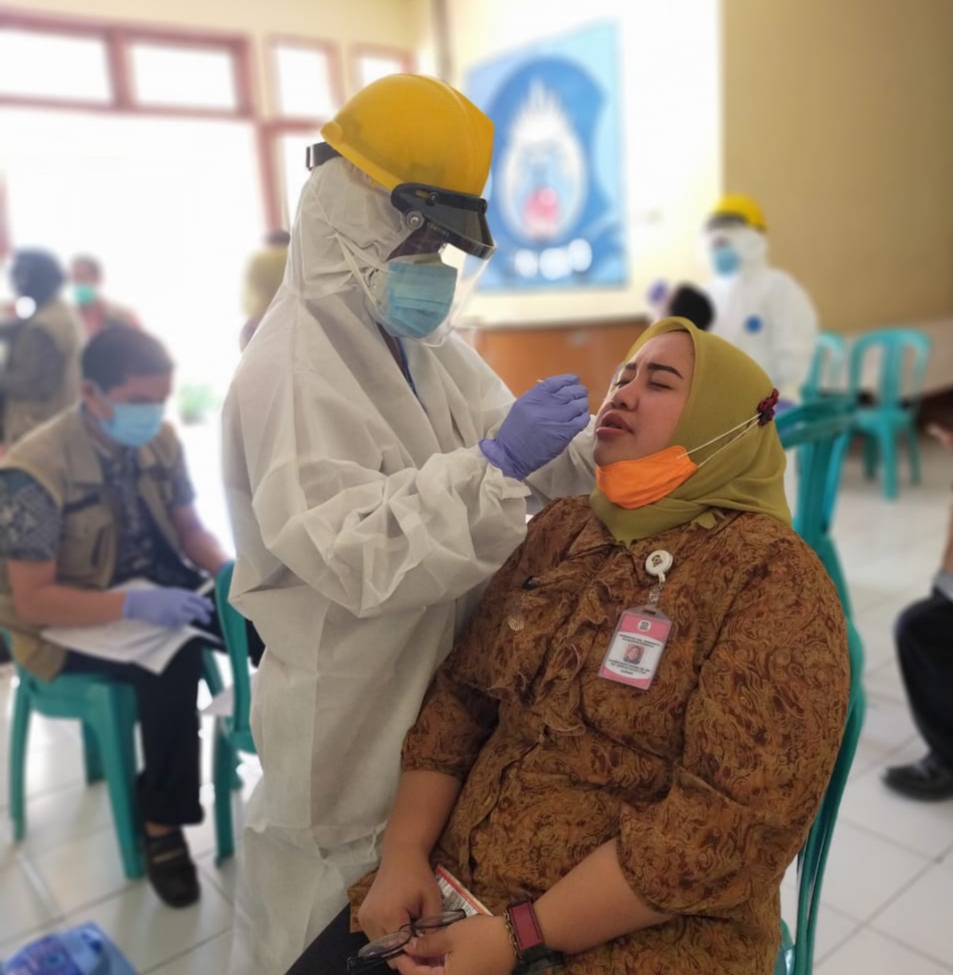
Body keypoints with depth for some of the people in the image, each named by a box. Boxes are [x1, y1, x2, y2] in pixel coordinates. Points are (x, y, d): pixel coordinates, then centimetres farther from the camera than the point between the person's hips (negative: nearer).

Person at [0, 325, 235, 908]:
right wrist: (134, 605, -35)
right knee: (174, 662, -32)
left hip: (158, 588, 5)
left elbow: (190, 528, 4)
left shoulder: (160, 440, -5)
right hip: (69, 622, -5)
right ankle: (163, 826, -12)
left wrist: (229, 571, -17)